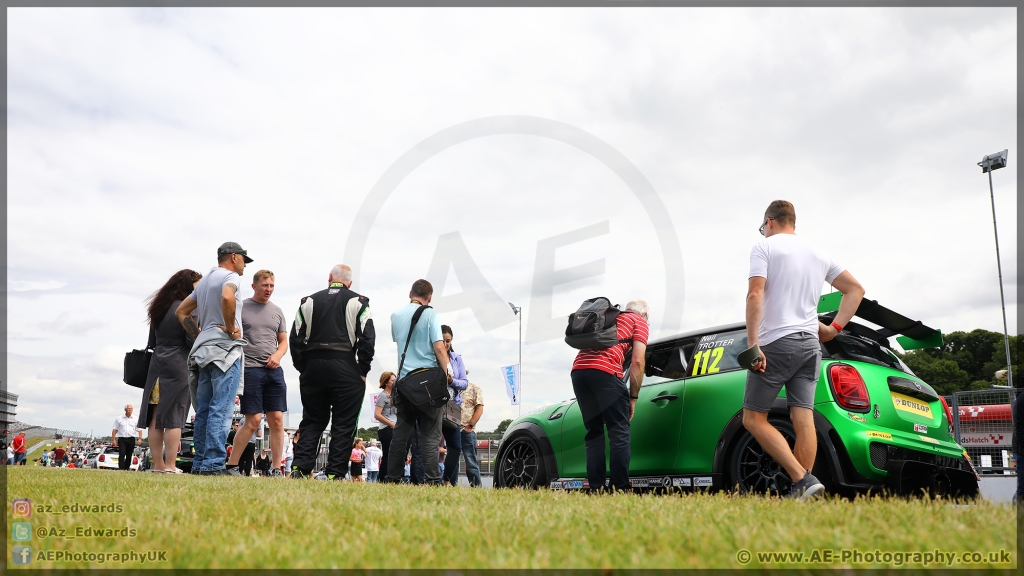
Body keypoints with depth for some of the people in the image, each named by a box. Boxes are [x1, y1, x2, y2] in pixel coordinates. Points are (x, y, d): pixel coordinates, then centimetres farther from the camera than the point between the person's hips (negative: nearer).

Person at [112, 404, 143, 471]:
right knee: (121, 455, -13)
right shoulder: (119, 419, 10)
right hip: (122, 439, -2)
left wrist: (140, 438, -5)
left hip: (131, 439, 2)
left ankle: (126, 469, 9)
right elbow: (114, 430, 9)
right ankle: (121, 469, -17)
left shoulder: (135, 419, 12)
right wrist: (113, 439, 0)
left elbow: (139, 430, 10)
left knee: (129, 456, 3)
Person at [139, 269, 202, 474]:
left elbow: (152, 342, 19)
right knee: (174, 418, -6)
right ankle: (169, 466, -7)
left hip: (157, 365, 7)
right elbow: (192, 341, -14)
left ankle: (158, 465, 9)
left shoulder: (160, 307, 16)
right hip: (179, 367, -7)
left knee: (156, 418, 6)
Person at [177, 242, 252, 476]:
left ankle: (200, 463, 11)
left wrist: (198, 335, 18)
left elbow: (181, 311, 24)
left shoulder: (204, 281, 22)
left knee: (204, 410, 9)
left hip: (203, 350, 8)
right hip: (225, 350, -8)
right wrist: (231, 329, -16)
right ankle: (213, 463, -13)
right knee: (220, 410, -10)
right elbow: (227, 297, -27)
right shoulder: (231, 276, -4)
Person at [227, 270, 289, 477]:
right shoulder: (240, 308, 2)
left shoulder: (277, 311, 15)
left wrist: (278, 355, -3)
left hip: (274, 370, 4)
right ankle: (231, 465, 6)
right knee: (253, 420, -8)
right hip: (250, 369, -4)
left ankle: (277, 469, 7)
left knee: (277, 419, 0)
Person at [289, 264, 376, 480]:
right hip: (345, 369, -3)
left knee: (311, 421, 13)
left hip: (313, 367, 3)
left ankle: (300, 468, 3)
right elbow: (367, 339, -7)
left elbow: (296, 339, 8)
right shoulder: (358, 302, 2)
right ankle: (334, 474, -1)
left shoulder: (309, 302, 11)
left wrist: (303, 369, 13)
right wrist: (362, 372, 1)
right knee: (343, 425, 3)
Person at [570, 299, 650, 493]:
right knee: (619, 433, 0)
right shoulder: (640, 322, 17)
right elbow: (637, 361, 4)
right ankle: (621, 489, -5)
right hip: (605, 370, -6)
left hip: (578, 369, 6)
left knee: (594, 433, 13)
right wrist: (633, 398, 9)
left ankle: (596, 489, 9)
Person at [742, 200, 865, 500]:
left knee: (753, 418, -1)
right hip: (810, 344, 6)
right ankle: (800, 495, -5)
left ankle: (803, 480, -12)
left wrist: (753, 345, -17)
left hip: (776, 343, -6)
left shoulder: (765, 246, -1)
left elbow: (755, 295, -14)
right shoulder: (817, 253, 18)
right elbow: (855, 289, 20)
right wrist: (835, 328, 16)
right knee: (804, 420, -1)